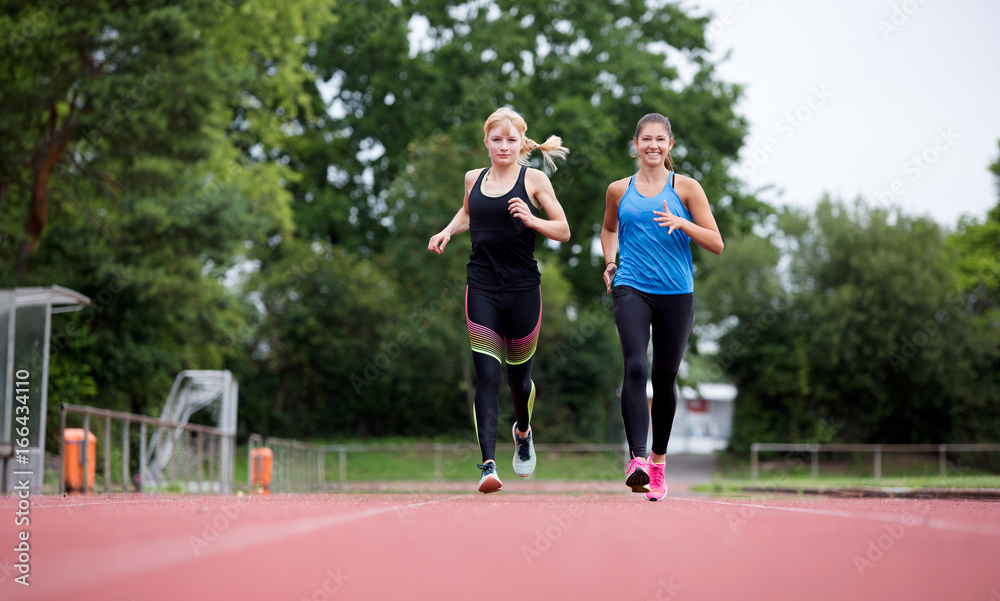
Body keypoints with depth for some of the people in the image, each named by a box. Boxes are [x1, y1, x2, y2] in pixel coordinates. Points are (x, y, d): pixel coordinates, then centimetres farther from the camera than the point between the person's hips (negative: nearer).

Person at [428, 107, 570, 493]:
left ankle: (523, 432, 45)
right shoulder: (473, 179, 10)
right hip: (481, 289, 1)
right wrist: (448, 231, 12)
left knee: (518, 376, 12)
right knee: (487, 377, -12)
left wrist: (531, 219, -17)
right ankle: (488, 464, -17)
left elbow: (563, 231, 0)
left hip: (523, 289, -1)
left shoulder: (534, 180, 0)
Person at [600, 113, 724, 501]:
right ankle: (636, 459, -27)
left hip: (676, 294, 0)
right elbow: (609, 229, 29)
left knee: (664, 379, 8)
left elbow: (716, 244, 0)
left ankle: (658, 461, 26)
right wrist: (610, 261, 11)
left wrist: (681, 223, -15)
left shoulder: (686, 188, 4)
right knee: (635, 368, -21)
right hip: (630, 290, 0)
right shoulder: (619, 191, 10)